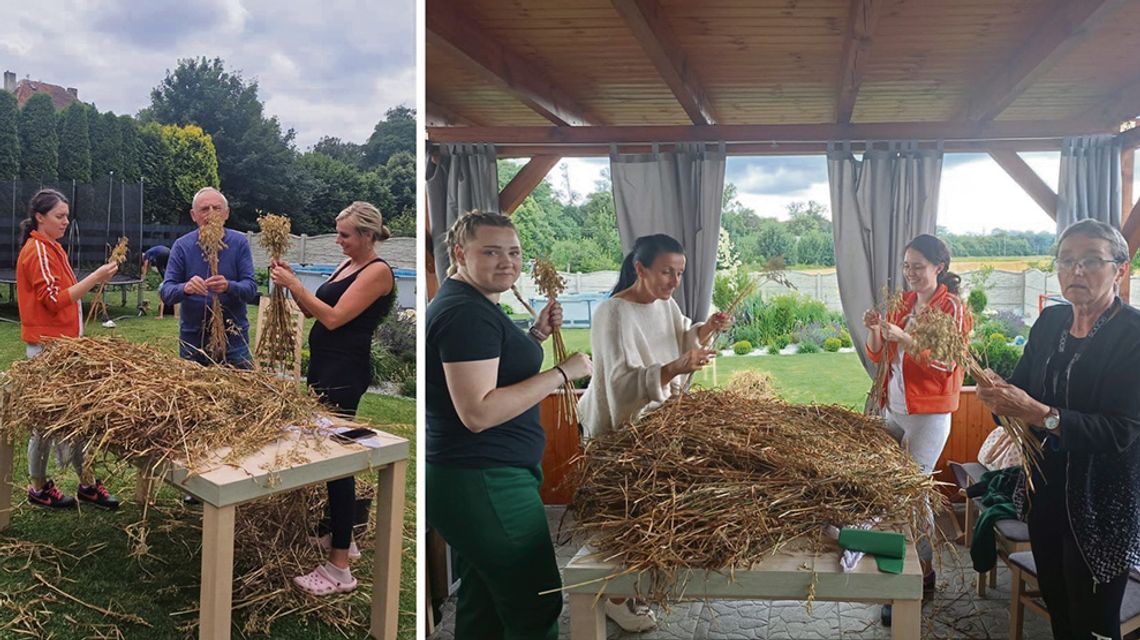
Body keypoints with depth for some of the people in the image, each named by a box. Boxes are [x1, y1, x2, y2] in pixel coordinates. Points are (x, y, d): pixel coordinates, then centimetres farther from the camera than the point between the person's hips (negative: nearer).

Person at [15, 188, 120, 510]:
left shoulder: (52, 248, 15)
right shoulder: (37, 251, -13)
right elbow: (54, 299, -20)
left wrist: (95, 280, 4)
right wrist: (95, 277, -23)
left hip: (62, 342, 9)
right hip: (47, 345, -9)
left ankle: (87, 483, 16)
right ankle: (38, 487, 13)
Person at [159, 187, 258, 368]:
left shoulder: (239, 243, -4)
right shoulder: (182, 246, -2)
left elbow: (251, 289, -9)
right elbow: (165, 293, -6)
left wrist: (229, 286, -31)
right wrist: (185, 288, -29)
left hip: (233, 335, -1)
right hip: (192, 337, 1)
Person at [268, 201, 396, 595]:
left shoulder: (377, 271, -12)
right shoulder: (348, 265, 16)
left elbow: (334, 318, -19)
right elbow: (312, 310, 15)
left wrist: (293, 285, -16)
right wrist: (290, 281, 2)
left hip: (345, 372, -10)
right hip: (324, 366, 10)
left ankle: (339, 569, -5)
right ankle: (340, 537, 31)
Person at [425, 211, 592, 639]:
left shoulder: (471, 302, 13)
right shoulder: (466, 312, -20)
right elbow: (478, 412, -27)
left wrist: (536, 335, 10)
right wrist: (563, 372, -22)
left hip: (477, 479, 11)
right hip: (485, 485, -11)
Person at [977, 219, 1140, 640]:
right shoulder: (1050, 321, 3)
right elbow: (1022, 386, 8)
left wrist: (1039, 414, -34)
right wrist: (1000, 396, -15)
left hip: (1102, 505, -6)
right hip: (1047, 487, 6)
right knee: (1056, 605, 20)